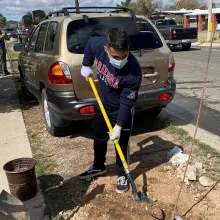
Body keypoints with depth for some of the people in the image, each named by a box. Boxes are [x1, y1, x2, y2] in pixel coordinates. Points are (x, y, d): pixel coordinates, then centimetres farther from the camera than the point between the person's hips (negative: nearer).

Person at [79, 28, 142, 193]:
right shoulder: (98, 44, -26)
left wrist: (118, 126, -21)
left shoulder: (134, 73, -37)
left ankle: (122, 175, 30)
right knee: (99, 138, 20)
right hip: (103, 103, 6)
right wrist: (86, 65, -1)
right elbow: (90, 44, 2)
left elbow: (126, 103, -27)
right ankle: (98, 167, 44)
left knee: (121, 144, 6)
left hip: (121, 109, -5)